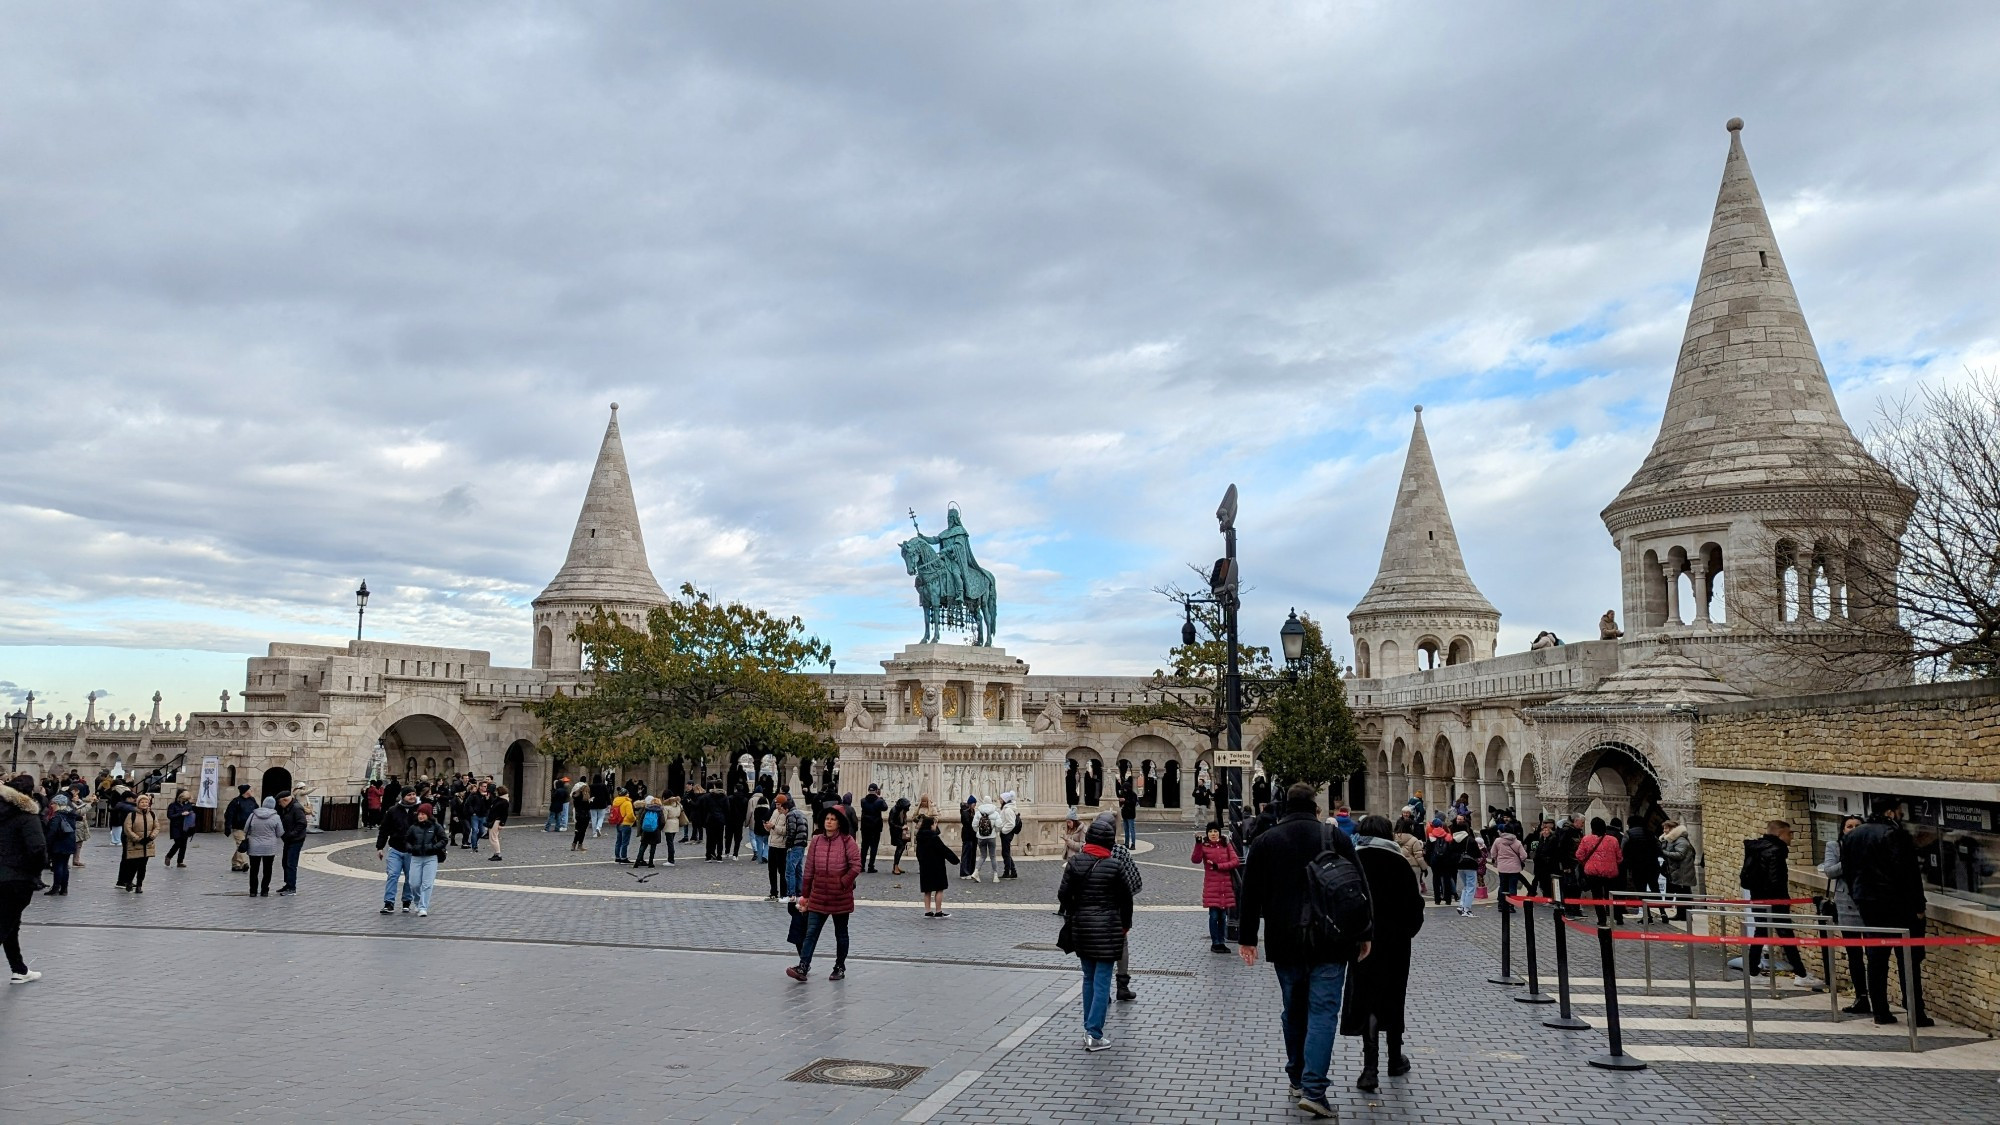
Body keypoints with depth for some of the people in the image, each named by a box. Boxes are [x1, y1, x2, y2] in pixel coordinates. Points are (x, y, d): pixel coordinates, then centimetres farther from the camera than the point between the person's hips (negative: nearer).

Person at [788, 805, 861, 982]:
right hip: (818, 896, 3)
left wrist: (843, 883, -15)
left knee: (841, 933, 11)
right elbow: (809, 869, 8)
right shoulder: (816, 841, 4)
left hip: (840, 898, -3)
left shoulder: (847, 841, -7)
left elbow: (856, 866, -9)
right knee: (811, 932, -5)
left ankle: (840, 968, 22)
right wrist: (806, 894, 9)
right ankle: (803, 967, -9)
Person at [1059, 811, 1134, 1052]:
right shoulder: (1114, 866, -12)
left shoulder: (1075, 863, -3)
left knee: (1089, 979, 18)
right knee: (1102, 981, 0)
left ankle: (1090, 1028, 24)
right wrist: (1125, 925, 12)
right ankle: (1094, 1034, -3)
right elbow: (1126, 898, -3)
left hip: (1081, 927, 4)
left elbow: (1063, 894, -3)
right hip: (1108, 929, -4)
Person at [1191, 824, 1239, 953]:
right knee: (1214, 915, -4)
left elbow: (1236, 861, -3)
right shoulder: (1204, 846, -1)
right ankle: (1215, 943, 4)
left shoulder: (1226, 845, 7)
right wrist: (1198, 844, -27)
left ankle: (1221, 942, 16)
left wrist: (1218, 866, -11)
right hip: (1211, 886, -3)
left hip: (1226, 886, 3)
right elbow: (1195, 860, -17)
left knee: (1223, 916, 7)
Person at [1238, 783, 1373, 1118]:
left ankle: (1297, 1079, 26)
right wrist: (1365, 934, 9)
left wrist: (1247, 938, 11)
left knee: (1294, 1011, 16)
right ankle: (1313, 1089, -11)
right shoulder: (1336, 838, 0)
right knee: (1322, 1012, -2)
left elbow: (1251, 894, 5)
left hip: (1285, 943, 2)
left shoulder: (1265, 841, 4)